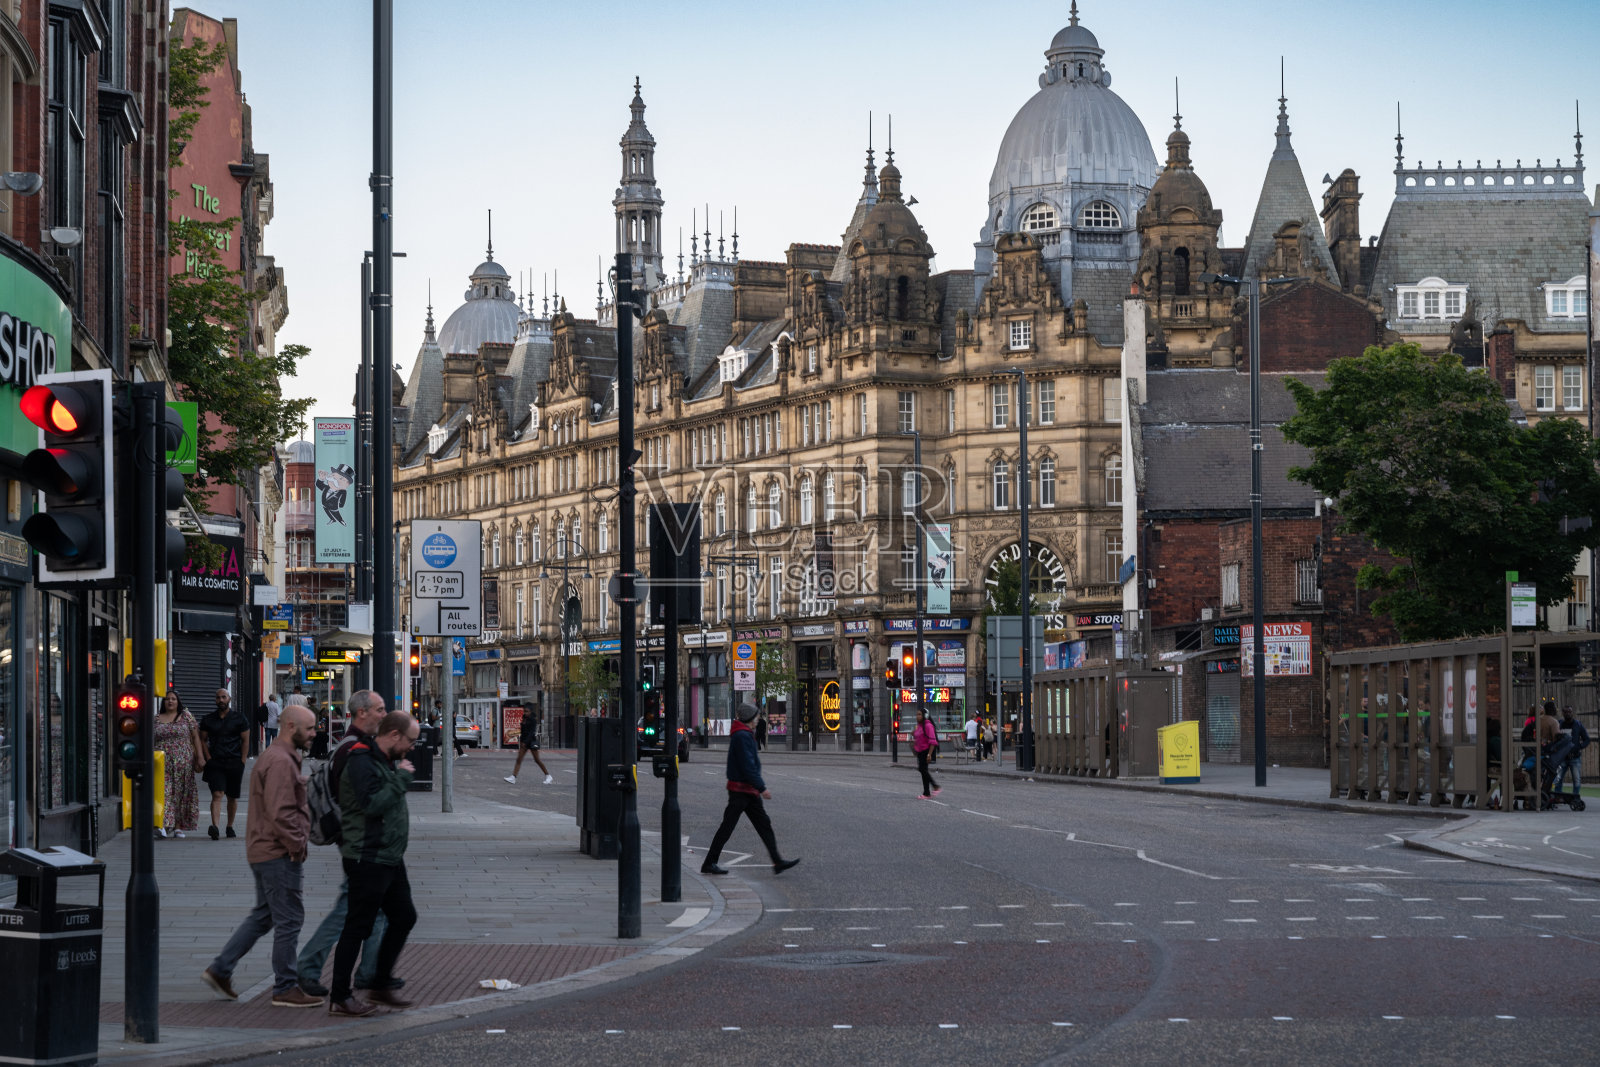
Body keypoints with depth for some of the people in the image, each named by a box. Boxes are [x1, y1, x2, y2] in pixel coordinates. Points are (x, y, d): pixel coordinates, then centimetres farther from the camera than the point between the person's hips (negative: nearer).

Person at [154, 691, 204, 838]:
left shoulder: (186, 716, 7)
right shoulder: (156, 718, 11)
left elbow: (196, 737, 5)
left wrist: (200, 758, -2)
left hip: (183, 761, 0)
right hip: (162, 763, 0)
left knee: (181, 793, 1)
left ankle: (178, 827, 8)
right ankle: (163, 825, -23)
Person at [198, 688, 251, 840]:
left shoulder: (239, 718, 4)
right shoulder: (208, 720, 9)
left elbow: (245, 740, 4)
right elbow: (203, 740, 13)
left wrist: (242, 761, -3)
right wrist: (208, 758, 0)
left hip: (234, 763, 0)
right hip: (215, 763, 0)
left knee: (232, 797, 8)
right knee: (217, 794, -15)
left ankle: (230, 827, 22)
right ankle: (214, 826, -28)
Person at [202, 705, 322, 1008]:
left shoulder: (275, 756, 17)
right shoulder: (280, 762, -18)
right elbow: (280, 813, -25)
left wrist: (297, 842, 18)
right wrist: (297, 845, -17)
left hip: (263, 851, 11)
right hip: (280, 854, -11)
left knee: (263, 915, 17)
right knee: (288, 920, -4)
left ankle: (220, 969, 18)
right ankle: (285, 988, 2)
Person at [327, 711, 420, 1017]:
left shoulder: (387, 761, 15)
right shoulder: (362, 762, -16)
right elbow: (372, 803, -27)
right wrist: (401, 779, -19)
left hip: (390, 857, 10)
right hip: (367, 859, -10)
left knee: (404, 916, 14)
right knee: (358, 926, -5)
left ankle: (381, 984, 25)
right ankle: (340, 998, 1)